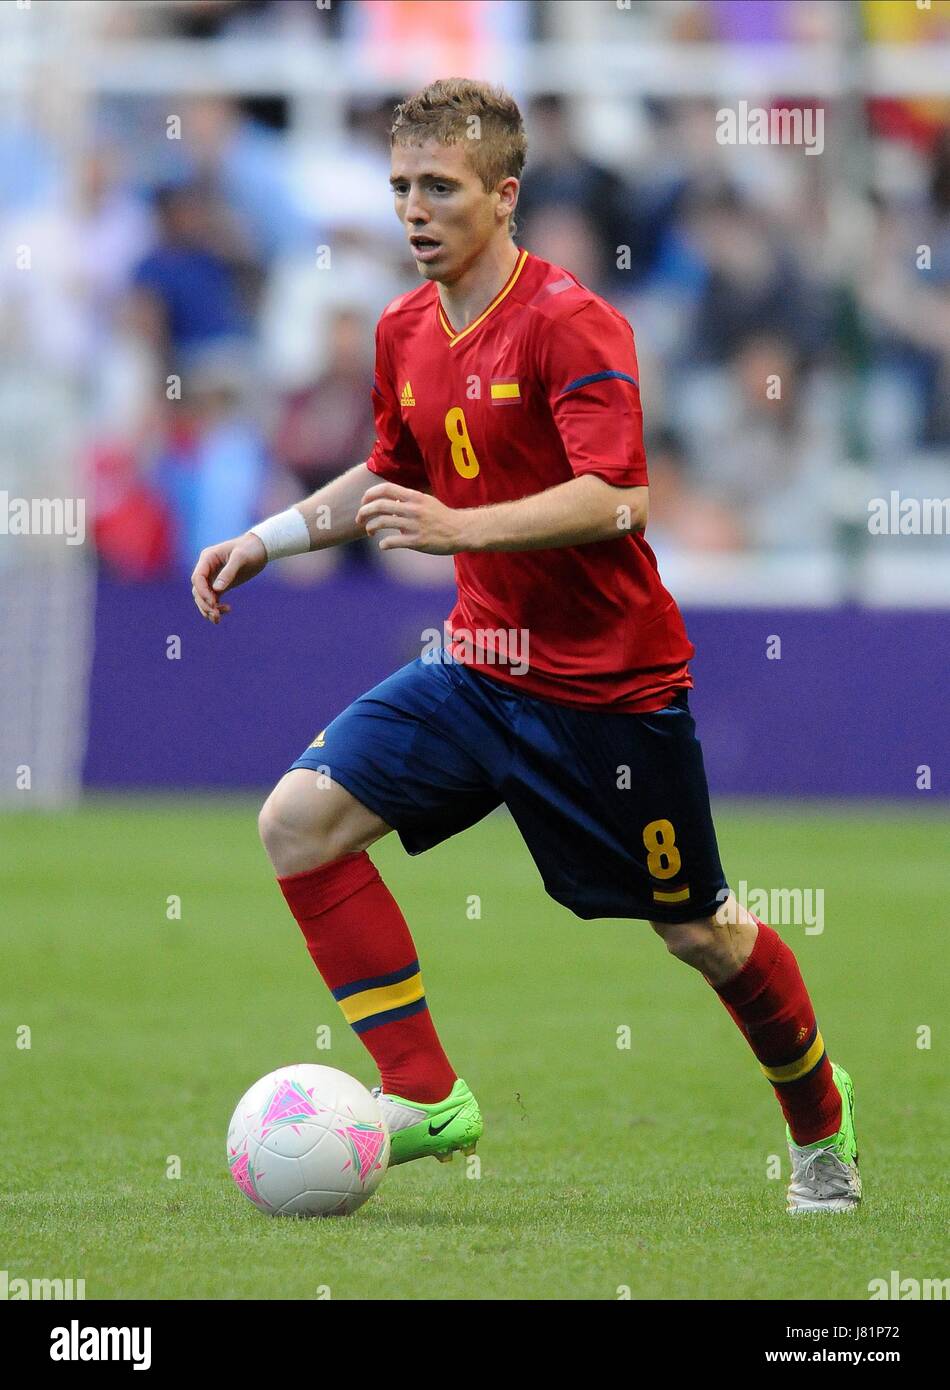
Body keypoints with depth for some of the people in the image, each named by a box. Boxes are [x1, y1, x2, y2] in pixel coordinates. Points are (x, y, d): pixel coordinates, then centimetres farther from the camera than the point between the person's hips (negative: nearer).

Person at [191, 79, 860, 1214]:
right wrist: (265, 540, 15)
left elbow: (616, 498, -29)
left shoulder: (570, 322, -18)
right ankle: (425, 1097, -7)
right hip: (478, 667, 7)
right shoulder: (405, 331, 6)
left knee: (698, 931, 5)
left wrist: (458, 528, -37)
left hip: (608, 684, -7)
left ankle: (822, 1133, 33)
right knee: (300, 820, -12)